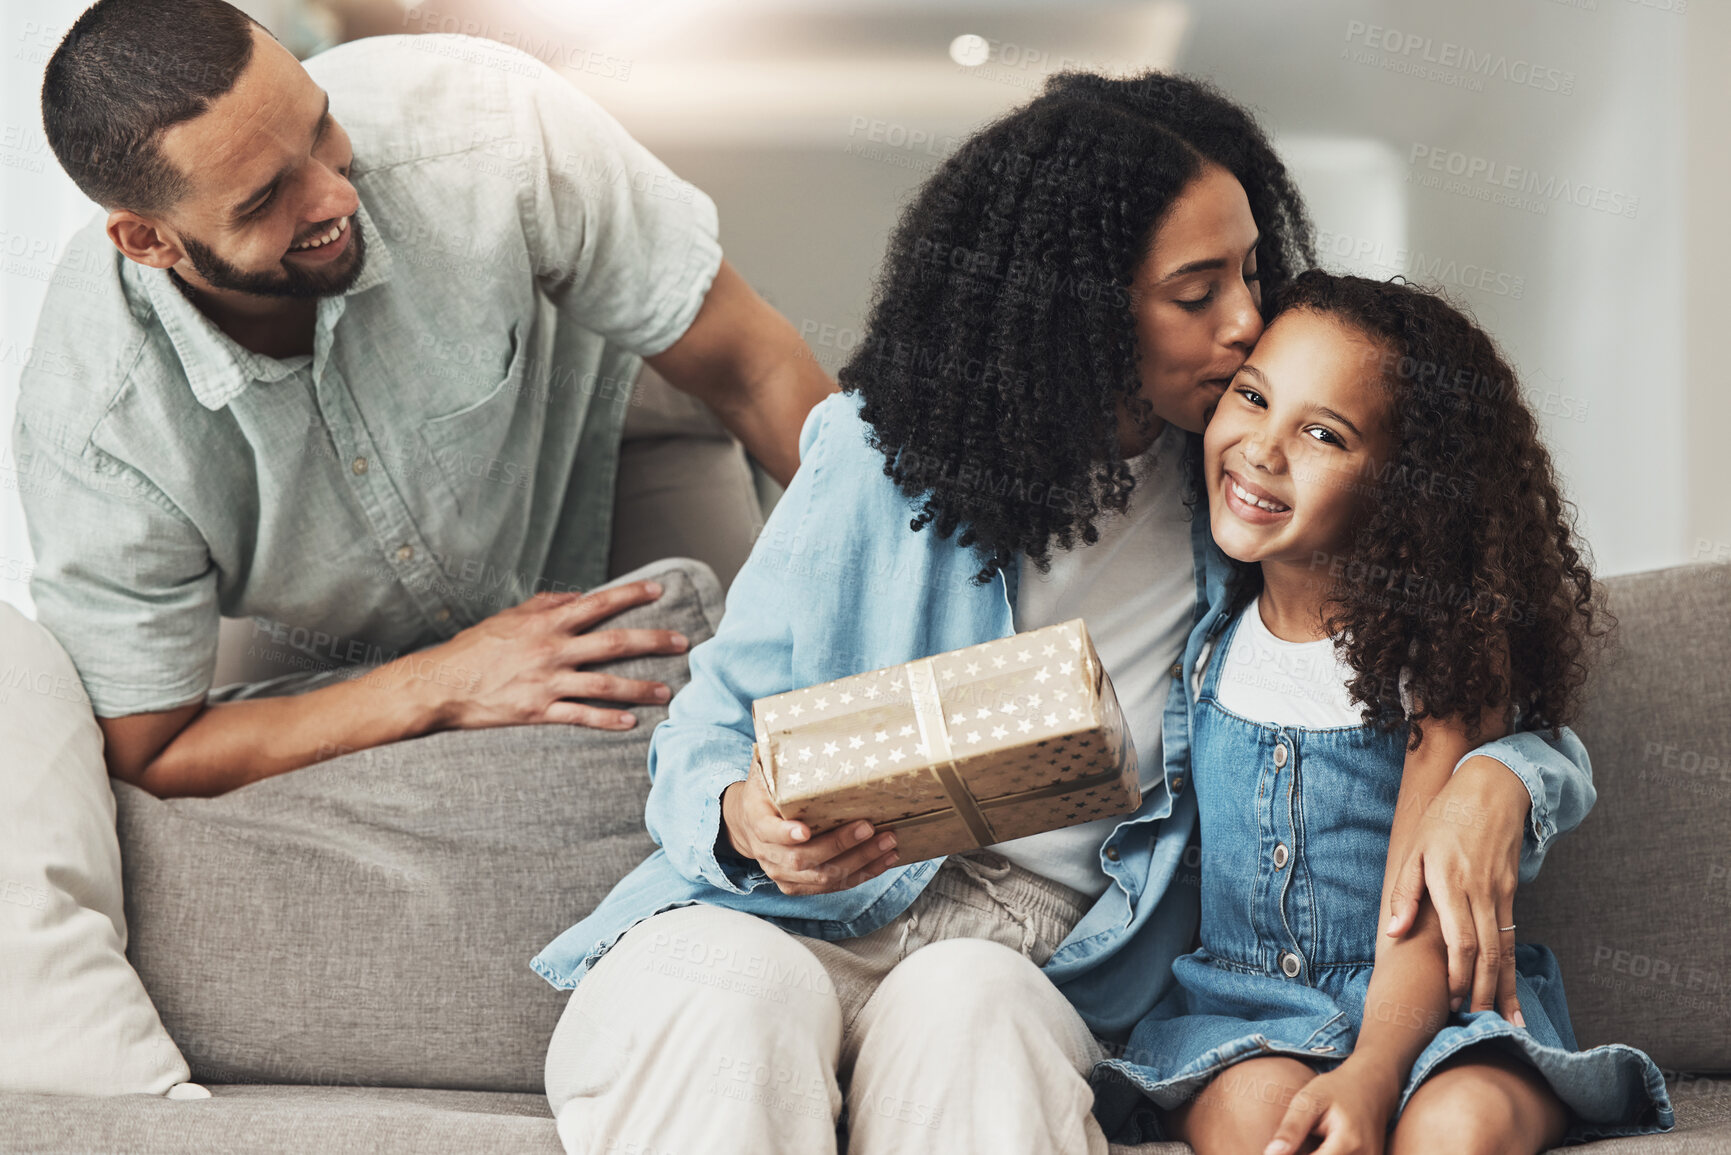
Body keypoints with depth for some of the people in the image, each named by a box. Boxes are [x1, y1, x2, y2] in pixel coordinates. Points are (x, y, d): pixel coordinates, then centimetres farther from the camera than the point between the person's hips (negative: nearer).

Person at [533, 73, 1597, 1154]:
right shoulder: (878, 455, 2)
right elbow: (715, 725, 6)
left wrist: (1494, 782, -13)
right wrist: (747, 819, -19)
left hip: (1042, 970, 1)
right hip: (799, 916, 0)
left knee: (969, 1013, -36)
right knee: (720, 998, -35)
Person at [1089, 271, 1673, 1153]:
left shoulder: (1449, 646, -9)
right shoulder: (1203, 630, 2)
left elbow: (1425, 910, -16)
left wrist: (1370, 1075, -31)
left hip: (1422, 1006, -2)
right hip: (1236, 1002, 2)